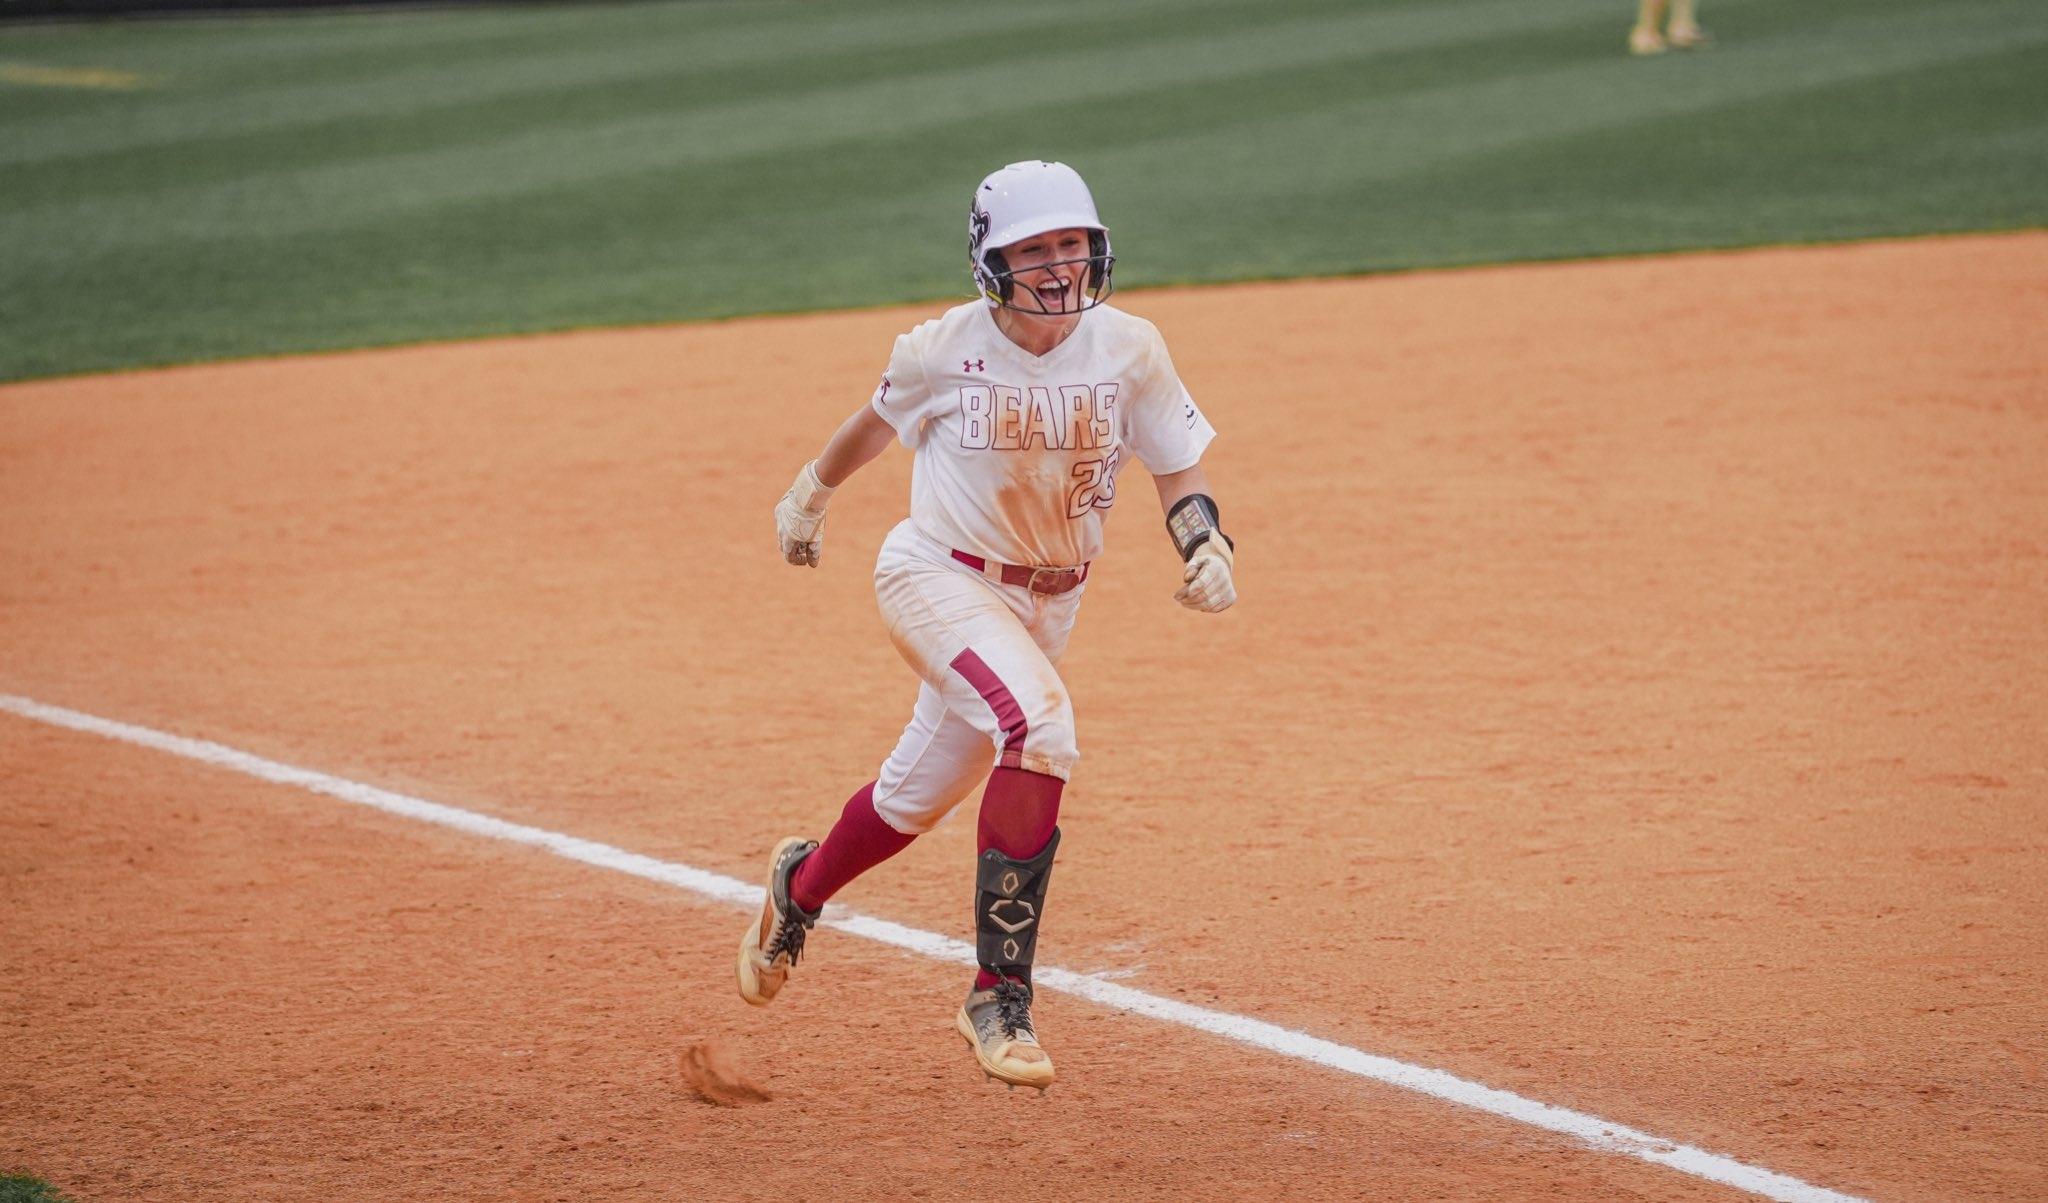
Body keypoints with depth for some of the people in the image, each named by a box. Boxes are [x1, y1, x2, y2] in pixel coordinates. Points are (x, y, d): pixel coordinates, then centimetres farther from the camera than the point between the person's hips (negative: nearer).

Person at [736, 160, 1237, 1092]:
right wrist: (811, 492, 23)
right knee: (1038, 725, -31)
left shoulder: (1129, 350, -10)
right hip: (937, 577, -4)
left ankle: (802, 884, 52)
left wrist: (1206, 542, -23)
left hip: (1048, 601, 4)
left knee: (921, 793, 18)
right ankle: (999, 996, -24)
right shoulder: (945, 350, -14)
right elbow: (881, 417, 7)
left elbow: (1177, 469, -3)